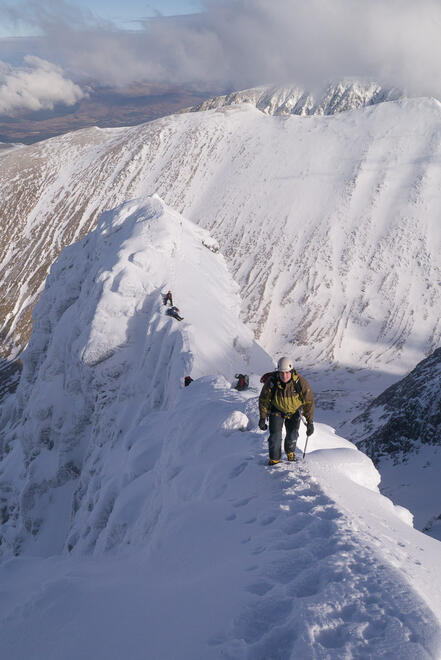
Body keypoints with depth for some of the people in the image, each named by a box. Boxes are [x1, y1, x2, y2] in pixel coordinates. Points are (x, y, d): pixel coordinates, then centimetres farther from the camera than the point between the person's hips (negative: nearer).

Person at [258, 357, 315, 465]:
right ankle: (274, 459, 11)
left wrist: (310, 422, -19)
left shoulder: (300, 382, -31)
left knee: (292, 435, 8)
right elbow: (263, 400, -12)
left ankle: (290, 452, 40)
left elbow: (309, 402, -20)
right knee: (275, 435, -10)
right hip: (276, 410, -1)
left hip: (293, 411, 1)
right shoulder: (271, 382, -29)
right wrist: (262, 418, -10)